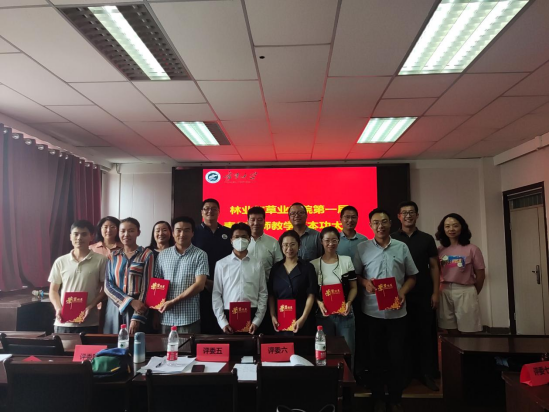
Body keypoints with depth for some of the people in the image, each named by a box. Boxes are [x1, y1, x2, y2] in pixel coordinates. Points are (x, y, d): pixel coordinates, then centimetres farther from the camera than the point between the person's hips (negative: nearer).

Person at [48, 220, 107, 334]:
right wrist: (58, 308, -5)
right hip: (63, 323, 3)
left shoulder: (101, 260, -1)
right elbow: (53, 290, 12)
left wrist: (90, 307, -13)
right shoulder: (60, 262, 8)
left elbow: (105, 289, 0)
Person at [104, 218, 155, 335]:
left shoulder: (147, 254, -2)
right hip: (115, 309, 3)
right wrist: (130, 301, -14)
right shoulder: (113, 256, 9)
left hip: (138, 308, -3)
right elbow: (108, 285, 1)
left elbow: (146, 286, -6)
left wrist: (137, 317, -13)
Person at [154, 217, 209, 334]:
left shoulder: (200, 255, -2)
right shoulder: (162, 255, 9)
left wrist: (173, 301, -13)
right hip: (166, 317, 3)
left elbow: (199, 285, -10)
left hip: (189, 318, -3)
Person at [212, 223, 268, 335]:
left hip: (252, 316, 0)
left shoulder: (258, 264, 5)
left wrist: (257, 321, -4)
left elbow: (263, 294, 4)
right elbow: (216, 295, 3)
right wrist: (222, 322, -4)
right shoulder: (221, 264, 4)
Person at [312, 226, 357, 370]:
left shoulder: (346, 261, 3)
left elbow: (353, 287, 4)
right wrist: (319, 302, -16)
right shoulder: (314, 264, 1)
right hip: (323, 314, 0)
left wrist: (349, 303, -13)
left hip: (345, 314, 0)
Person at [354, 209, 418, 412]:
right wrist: (365, 282, -13)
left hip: (397, 311, 1)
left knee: (397, 356, 7)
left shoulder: (402, 247, 4)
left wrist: (402, 292, -9)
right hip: (373, 311, -1)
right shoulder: (362, 248, 1)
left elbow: (411, 276, 8)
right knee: (376, 355, 10)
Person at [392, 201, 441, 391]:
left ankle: (427, 374, 15)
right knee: (405, 334, 6)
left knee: (427, 334, 4)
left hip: (424, 295, 1)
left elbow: (434, 267, 6)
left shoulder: (427, 239, 5)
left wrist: (435, 293, -1)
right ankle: (406, 373, 18)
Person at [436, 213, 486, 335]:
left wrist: (473, 294, 8)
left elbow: (480, 276, 0)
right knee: (452, 331, 13)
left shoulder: (472, 249, -5)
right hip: (445, 293, 3)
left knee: (467, 332, 5)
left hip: (465, 292, -3)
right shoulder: (440, 251, 4)